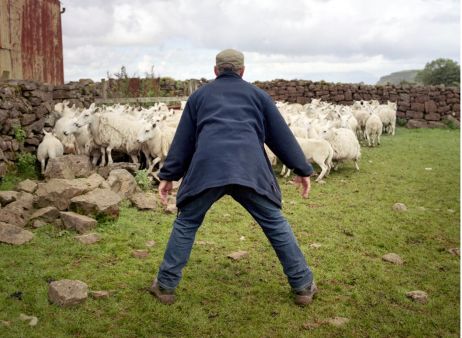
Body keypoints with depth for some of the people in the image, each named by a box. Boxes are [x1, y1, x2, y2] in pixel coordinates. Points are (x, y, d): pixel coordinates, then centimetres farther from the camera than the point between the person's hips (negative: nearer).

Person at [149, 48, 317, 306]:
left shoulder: (199, 95, 24)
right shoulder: (257, 94, 22)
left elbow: (183, 138, 23)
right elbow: (282, 134, 21)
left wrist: (168, 176, 27)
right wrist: (303, 170, 26)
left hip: (206, 168, 0)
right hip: (251, 169, 0)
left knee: (186, 224, 17)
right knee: (276, 224, 13)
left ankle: (166, 286, 22)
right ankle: (303, 286, 18)